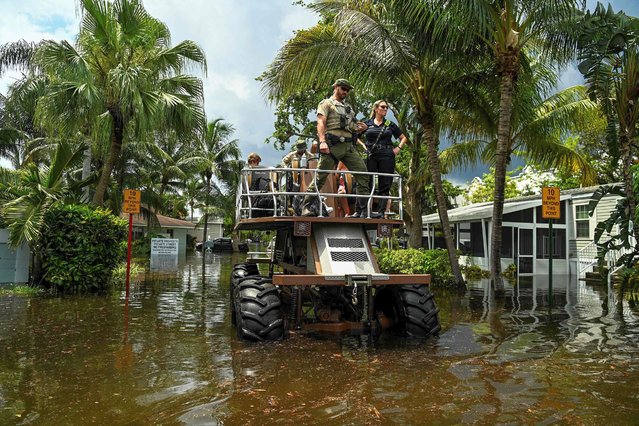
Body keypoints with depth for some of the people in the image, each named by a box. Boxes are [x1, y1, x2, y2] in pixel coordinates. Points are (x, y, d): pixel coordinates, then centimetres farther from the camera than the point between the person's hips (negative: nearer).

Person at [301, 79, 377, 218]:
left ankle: (363, 210, -1)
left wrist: (360, 129, 8)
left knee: (363, 173, -5)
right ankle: (307, 207, 1)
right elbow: (321, 123, -5)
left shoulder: (348, 108, 29)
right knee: (320, 177, -7)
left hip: (349, 146, 6)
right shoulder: (326, 103, 10)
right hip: (332, 145, -6)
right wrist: (322, 141, -21)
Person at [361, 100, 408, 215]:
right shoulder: (367, 123, 10)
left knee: (384, 185, -3)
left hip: (387, 157, 1)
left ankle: (381, 211, -2)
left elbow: (403, 138, 21)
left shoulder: (390, 124, 14)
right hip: (370, 157, -1)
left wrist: (398, 148, 6)